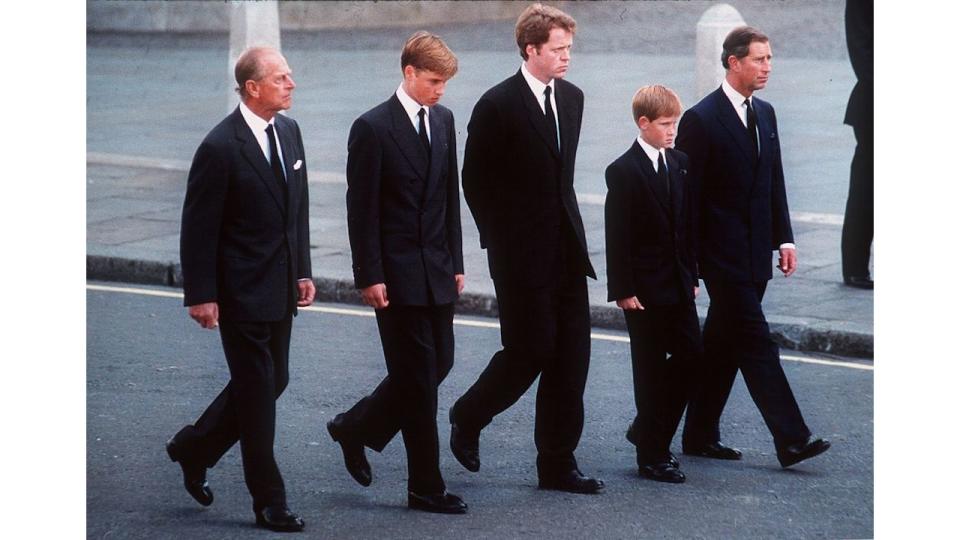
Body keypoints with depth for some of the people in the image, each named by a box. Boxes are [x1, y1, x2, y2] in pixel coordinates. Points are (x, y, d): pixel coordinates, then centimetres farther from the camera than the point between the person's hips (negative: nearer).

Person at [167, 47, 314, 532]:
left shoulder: (289, 132, 7)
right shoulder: (220, 147, -17)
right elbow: (198, 227, -14)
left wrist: (302, 270, 13)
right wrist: (201, 296, -14)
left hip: (279, 289, 8)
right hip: (242, 292, -8)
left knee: (272, 381, 15)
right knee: (258, 391, 0)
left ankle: (194, 448, 33)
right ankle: (269, 502, 9)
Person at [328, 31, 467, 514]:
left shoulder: (443, 120, 9)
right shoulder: (373, 128, -12)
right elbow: (361, 209, -12)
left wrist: (455, 262, 12)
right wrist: (369, 277, -15)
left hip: (436, 270, 7)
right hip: (396, 273, -7)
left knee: (438, 365, 11)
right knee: (417, 376, -2)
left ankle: (356, 428, 30)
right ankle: (426, 487, 6)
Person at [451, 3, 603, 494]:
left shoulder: (571, 98, 9)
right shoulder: (498, 105, -12)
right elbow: (475, 180, -6)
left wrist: (567, 227, 14)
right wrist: (501, 240, -2)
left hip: (566, 250, 6)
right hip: (522, 255, -6)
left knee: (570, 357, 4)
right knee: (529, 351, -2)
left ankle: (557, 464, 11)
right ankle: (468, 418, 23)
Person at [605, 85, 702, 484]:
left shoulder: (680, 163, 9)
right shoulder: (624, 171, -12)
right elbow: (617, 237, -13)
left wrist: (692, 274, 12)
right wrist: (623, 290, -15)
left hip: (678, 284, 7)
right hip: (644, 287, -7)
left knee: (690, 356, 6)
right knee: (650, 369, 0)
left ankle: (647, 431, 24)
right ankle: (652, 456, 9)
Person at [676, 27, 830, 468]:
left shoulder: (764, 114, 13)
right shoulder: (701, 119, -11)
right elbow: (688, 193, -11)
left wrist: (784, 238, 10)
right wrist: (688, 258, -12)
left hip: (754, 255, 8)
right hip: (722, 253, -8)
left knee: (723, 345, 12)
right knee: (756, 343, -10)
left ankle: (700, 435, 20)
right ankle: (790, 440, -11)